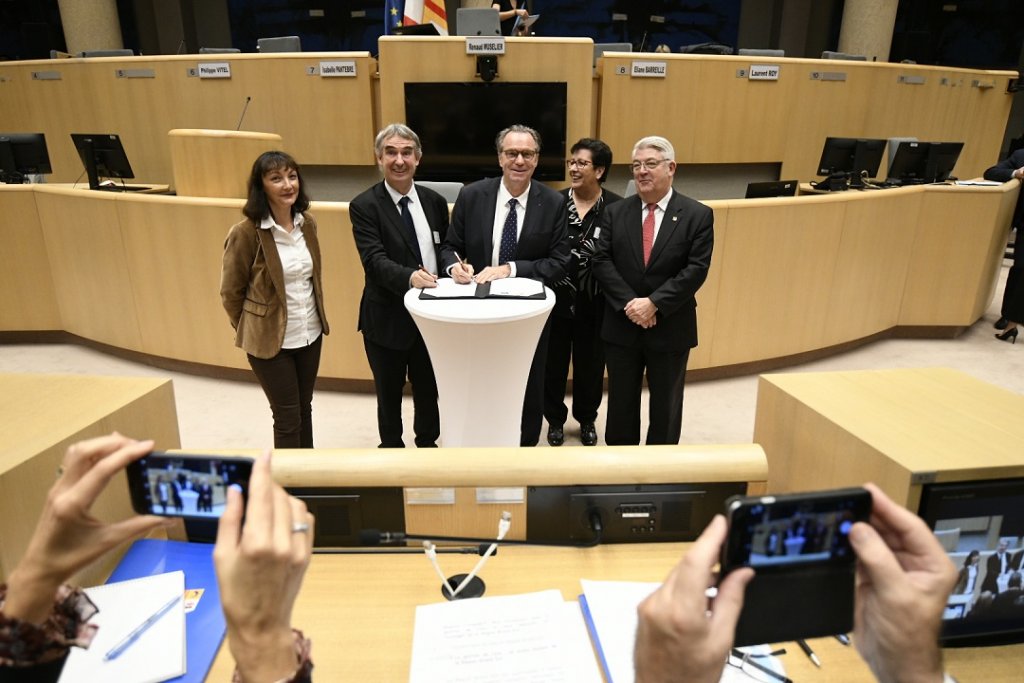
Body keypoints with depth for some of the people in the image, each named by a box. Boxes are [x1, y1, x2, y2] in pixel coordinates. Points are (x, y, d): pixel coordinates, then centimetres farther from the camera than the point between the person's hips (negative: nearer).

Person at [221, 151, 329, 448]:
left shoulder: (307, 223, 1)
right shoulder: (245, 233, -17)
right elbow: (230, 292, -6)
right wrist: (252, 330, 4)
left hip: (310, 332, 6)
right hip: (271, 340, -5)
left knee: (304, 409, 19)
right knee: (287, 418, 5)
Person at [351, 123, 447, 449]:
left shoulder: (435, 201, 4)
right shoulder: (364, 206, -9)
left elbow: (446, 250, 12)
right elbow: (374, 260, -22)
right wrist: (410, 277, -40)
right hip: (387, 317, -3)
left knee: (429, 390, 19)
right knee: (389, 394, 16)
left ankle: (428, 444, 42)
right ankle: (392, 446, 39)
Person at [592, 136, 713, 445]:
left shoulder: (697, 215, -4)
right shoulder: (615, 212, 2)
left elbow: (696, 269, -12)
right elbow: (601, 261, -5)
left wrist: (653, 303, -21)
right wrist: (629, 303, -18)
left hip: (670, 328, -1)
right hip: (621, 326, 2)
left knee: (665, 406, 14)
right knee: (621, 403, 15)